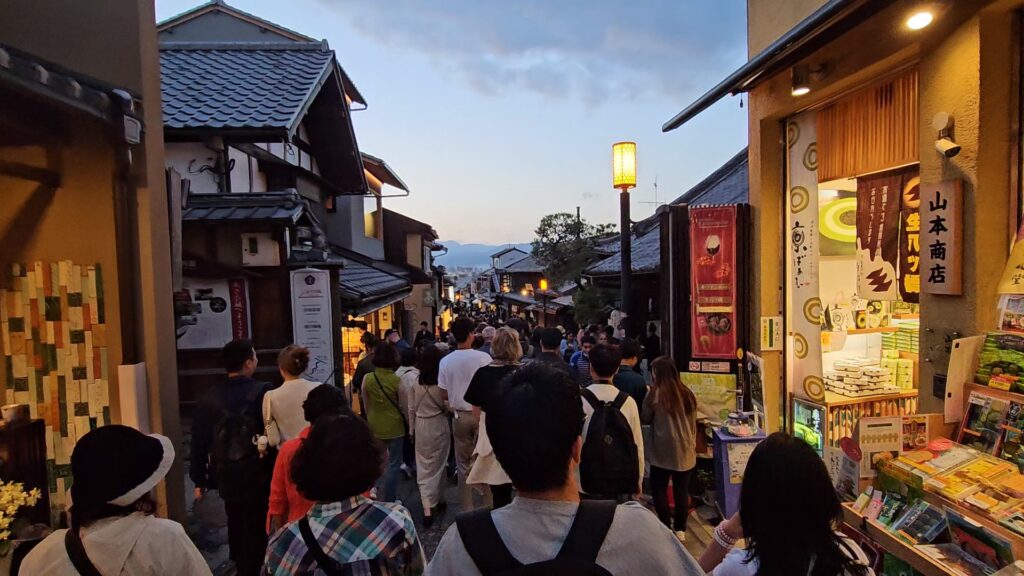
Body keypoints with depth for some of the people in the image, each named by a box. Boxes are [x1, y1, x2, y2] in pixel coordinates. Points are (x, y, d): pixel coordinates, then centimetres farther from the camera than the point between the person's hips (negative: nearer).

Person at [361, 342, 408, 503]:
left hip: (375, 427, 4)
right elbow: (404, 407, -9)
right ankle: (387, 500, 11)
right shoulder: (397, 380, -16)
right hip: (394, 426, -3)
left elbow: (366, 406, 3)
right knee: (393, 463, 8)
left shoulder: (367, 379, -9)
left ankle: (379, 496, 30)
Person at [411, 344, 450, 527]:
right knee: (438, 465, 16)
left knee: (424, 467, 8)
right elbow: (448, 405, -8)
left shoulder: (415, 381, -7)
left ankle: (427, 508, -2)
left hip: (421, 425, 1)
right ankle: (435, 502, 30)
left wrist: (412, 428, 12)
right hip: (439, 425, -1)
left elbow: (411, 408, 1)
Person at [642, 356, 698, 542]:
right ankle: (680, 530, 18)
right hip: (685, 451, 4)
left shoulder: (655, 394, -13)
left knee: (659, 489, 10)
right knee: (682, 490, 11)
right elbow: (693, 423, 10)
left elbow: (645, 419, 0)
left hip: (662, 451, -4)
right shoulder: (687, 394, 2)